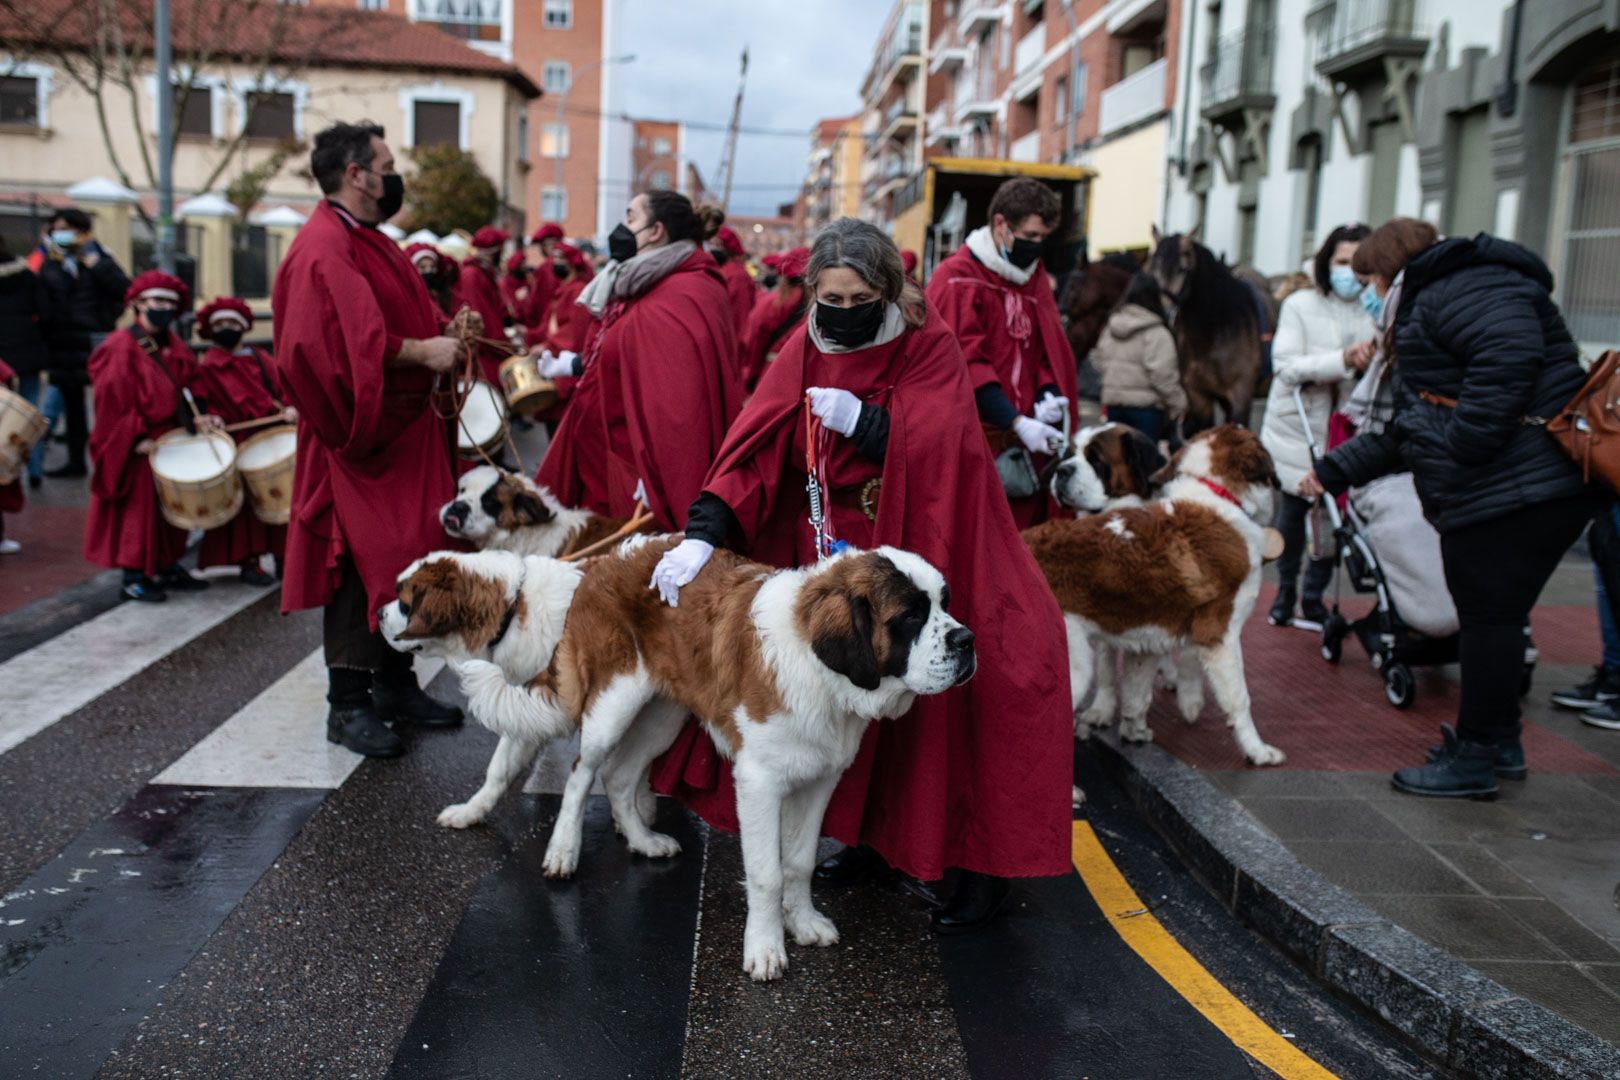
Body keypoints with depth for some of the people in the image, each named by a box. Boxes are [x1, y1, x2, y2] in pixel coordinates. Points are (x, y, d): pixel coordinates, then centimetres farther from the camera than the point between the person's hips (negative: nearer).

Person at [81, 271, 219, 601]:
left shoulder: (173, 346, 9)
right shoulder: (121, 348, -13)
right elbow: (113, 400, -16)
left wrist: (196, 419, 0)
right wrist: (136, 439, -19)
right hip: (139, 446, -7)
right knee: (138, 508, 0)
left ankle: (168, 568, 25)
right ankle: (134, 577, 9)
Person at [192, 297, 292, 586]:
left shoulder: (260, 358, 15)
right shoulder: (207, 367, 5)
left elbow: (281, 387, 4)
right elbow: (202, 404, -1)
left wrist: (288, 409, -15)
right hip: (237, 445, -4)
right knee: (244, 502, -2)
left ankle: (280, 556, 16)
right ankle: (248, 561, 4)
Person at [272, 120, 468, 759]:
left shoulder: (368, 241, 17)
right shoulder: (324, 249, -15)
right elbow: (353, 340, -26)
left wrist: (444, 333, 7)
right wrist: (423, 351, -21)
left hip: (403, 424, 10)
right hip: (361, 435, -10)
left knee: (407, 557, 13)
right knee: (363, 561, -5)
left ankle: (395, 684, 24)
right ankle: (348, 705, 5)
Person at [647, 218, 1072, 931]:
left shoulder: (929, 345, -8)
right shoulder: (805, 352, 0)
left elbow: (940, 441, -20)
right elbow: (754, 445, -10)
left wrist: (860, 419, -24)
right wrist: (703, 532, -21)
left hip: (926, 544, -3)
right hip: (839, 545, 4)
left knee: (946, 696, -5)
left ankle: (985, 862, 8)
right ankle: (872, 837, 24)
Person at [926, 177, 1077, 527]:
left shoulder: (1035, 275, 16)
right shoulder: (957, 278, -7)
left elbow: (1050, 348, 19)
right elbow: (965, 363, -14)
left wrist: (1049, 393, -3)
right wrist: (1017, 423, -20)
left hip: (1028, 443, 7)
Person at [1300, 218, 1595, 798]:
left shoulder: (1461, 289, -9)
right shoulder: (1424, 311, 26)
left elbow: (1511, 353, -28)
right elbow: (1403, 436, 28)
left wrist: (1466, 445, -28)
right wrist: (1335, 469, 25)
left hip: (1521, 490, -11)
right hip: (1490, 495, 11)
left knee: (1489, 615, -5)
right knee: (1491, 616, 17)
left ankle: (1474, 759, 3)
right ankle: (1500, 740, 30)